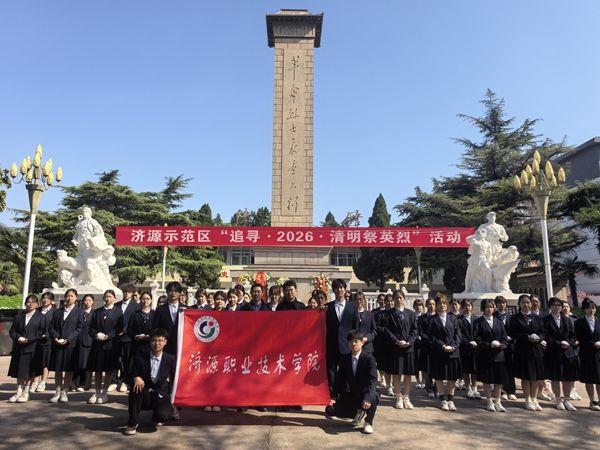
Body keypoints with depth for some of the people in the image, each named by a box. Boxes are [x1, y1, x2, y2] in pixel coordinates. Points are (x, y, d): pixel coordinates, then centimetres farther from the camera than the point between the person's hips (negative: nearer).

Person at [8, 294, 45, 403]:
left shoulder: (41, 317, 3)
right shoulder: (19, 315, 13)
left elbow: (41, 332, -5)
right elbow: (12, 330, 9)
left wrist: (28, 339, -15)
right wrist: (18, 337, -10)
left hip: (33, 348, -3)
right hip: (19, 348, 3)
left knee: (30, 371, 0)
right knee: (19, 371, 7)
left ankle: (26, 393, 9)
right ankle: (18, 392, 17)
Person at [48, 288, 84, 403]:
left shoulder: (79, 312, 2)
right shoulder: (58, 311, 13)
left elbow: (79, 328, -5)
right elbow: (51, 327, 9)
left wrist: (67, 339, -14)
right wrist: (55, 338, -9)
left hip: (71, 344, -3)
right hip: (57, 344, 3)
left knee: (69, 369, 2)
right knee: (57, 369, 6)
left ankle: (64, 393, 10)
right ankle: (58, 393, 14)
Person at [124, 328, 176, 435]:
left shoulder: (170, 359, -2)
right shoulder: (140, 357, -4)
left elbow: (174, 380, 8)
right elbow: (133, 374, -1)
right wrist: (136, 378, -25)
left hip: (161, 395, 0)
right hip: (144, 395, 0)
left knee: (163, 415, -30)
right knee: (136, 386, -33)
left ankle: (156, 417, 12)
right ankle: (133, 423, -18)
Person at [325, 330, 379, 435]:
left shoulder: (369, 359, -15)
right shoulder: (345, 359, 0)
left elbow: (372, 381, -26)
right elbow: (339, 379, 2)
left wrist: (367, 398, -43)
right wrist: (334, 397, -10)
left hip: (366, 394, -5)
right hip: (351, 395, 5)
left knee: (372, 399, -40)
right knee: (330, 410, -7)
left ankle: (368, 422, -5)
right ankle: (358, 413, 18)